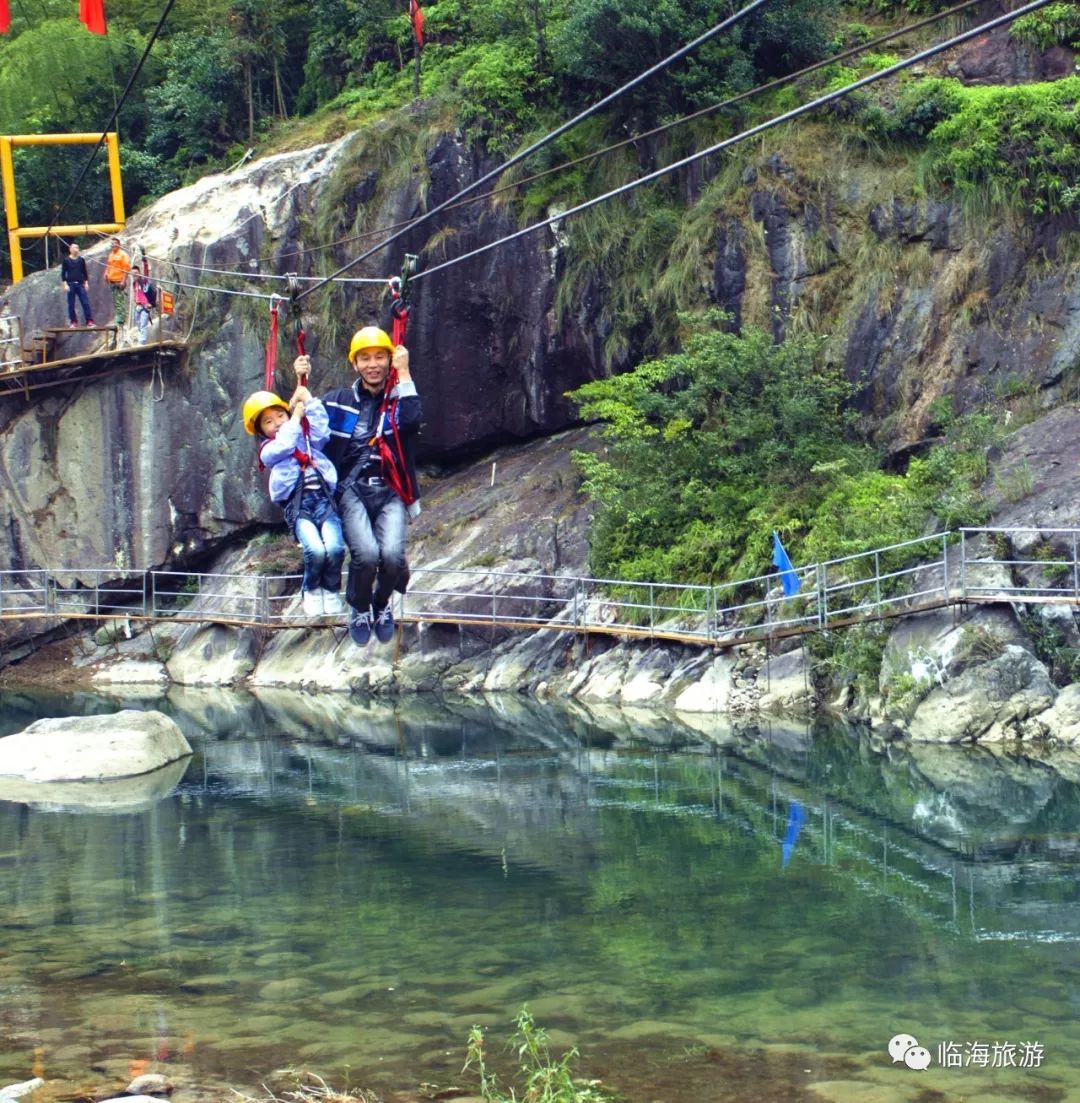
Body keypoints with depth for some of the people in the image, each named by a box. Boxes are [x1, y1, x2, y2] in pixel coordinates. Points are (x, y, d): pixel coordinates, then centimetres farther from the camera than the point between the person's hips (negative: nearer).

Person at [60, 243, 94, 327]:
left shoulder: (81, 260, 9)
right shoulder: (66, 260, 2)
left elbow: (84, 272, 14)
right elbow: (63, 273, 2)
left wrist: (86, 283, 7)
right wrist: (65, 284, -6)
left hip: (80, 284, 2)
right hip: (71, 284, -2)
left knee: (85, 303, -6)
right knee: (71, 304, 1)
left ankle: (89, 321, -5)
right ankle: (73, 322, 9)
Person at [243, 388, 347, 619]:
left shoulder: (307, 437, 24)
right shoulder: (268, 450, 13)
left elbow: (322, 432, 3)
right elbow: (284, 445, -8)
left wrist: (309, 401, 4)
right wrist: (297, 416, 4)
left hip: (324, 500, 3)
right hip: (298, 506, -2)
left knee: (334, 548, -25)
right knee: (315, 550, -29)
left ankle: (331, 592, 3)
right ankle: (311, 591, 2)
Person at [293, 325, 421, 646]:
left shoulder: (399, 399, 10)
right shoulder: (337, 401, 15)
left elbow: (412, 420, -14)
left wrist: (403, 373, -8)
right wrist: (301, 383, 5)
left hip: (390, 491, 0)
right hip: (351, 490, 0)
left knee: (392, 554, -26)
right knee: (366, 553, -27)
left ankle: (382, 604, 9)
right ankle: (359, 609, 5)